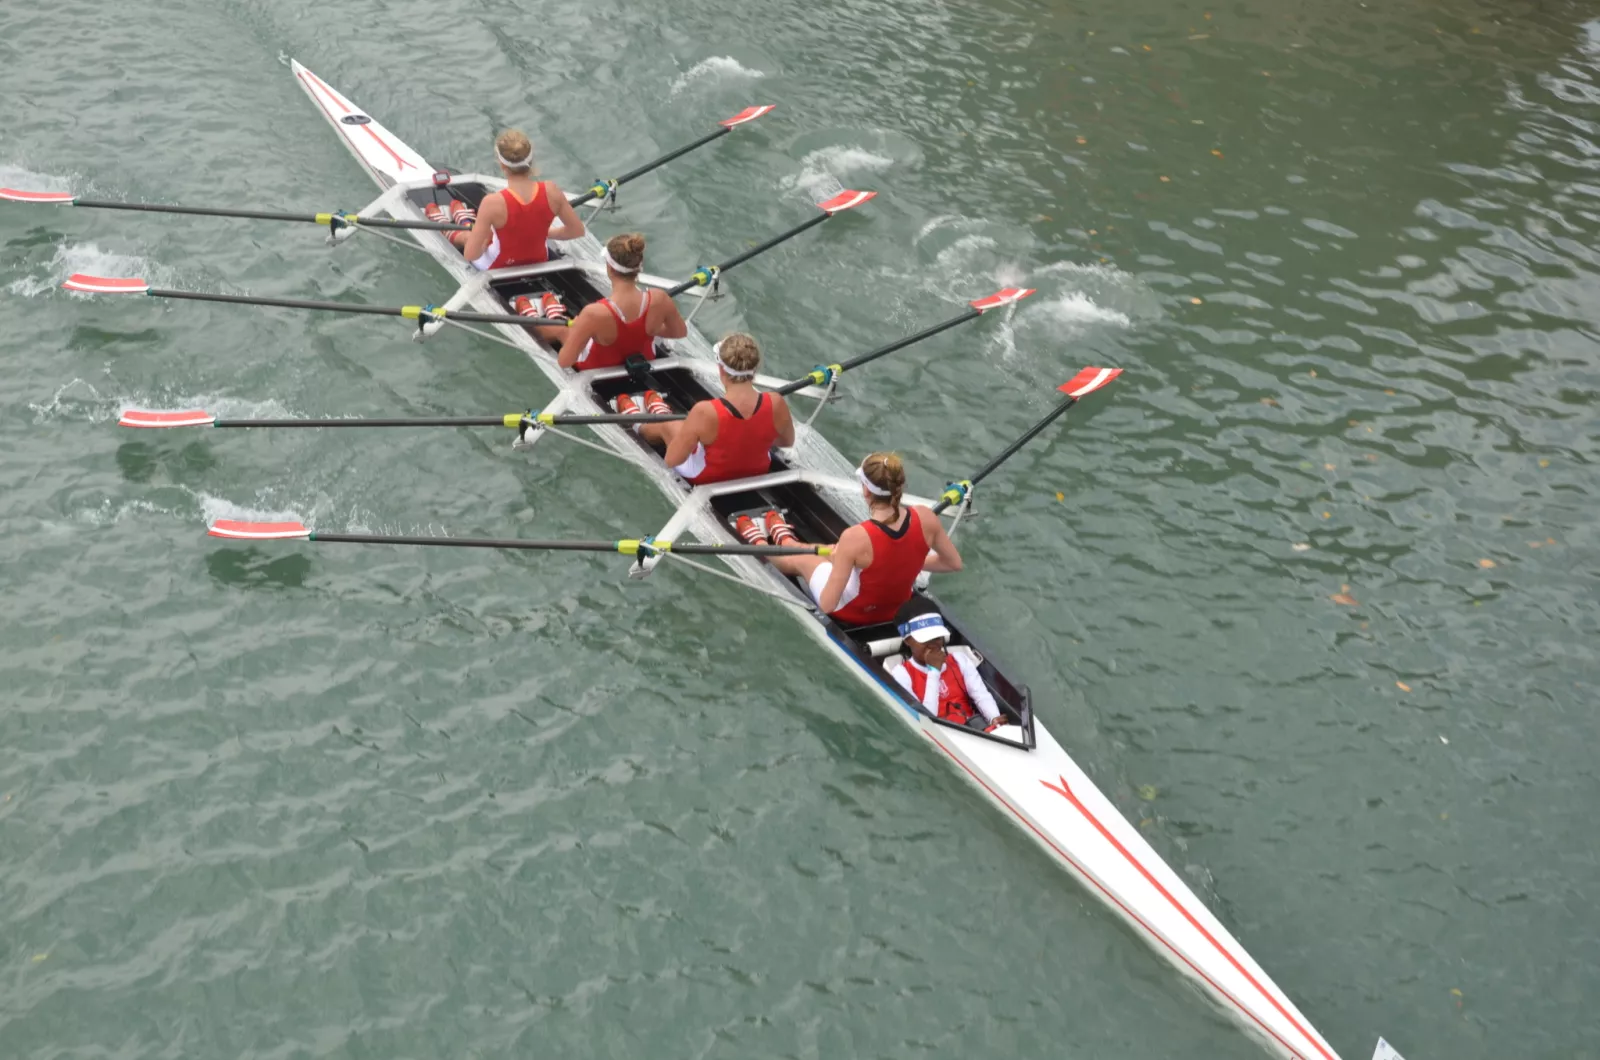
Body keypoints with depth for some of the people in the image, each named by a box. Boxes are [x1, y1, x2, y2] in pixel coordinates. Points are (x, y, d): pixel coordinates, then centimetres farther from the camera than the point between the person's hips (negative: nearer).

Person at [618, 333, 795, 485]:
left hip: (708, 478, -3)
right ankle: (659, 411, 62)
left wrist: (688, 428, -4)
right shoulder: (776, 404, -27)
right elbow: (788, 441, -5)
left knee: (666, 426, 25)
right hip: (759, 472, 4)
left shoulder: (705, 412, -36)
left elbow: (672, 460, -22)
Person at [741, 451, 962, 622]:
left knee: (798, 560, 24)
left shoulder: (856, 537, -35)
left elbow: (827, 604, -28)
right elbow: (955, 563, -6)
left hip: (854, 613, -5)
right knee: (831, 551, 32)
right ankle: (785, 539, 66)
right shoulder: (925, 517, -23)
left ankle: (758, 542, 59)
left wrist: (837, 557, -10)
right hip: (897, 608, 5)